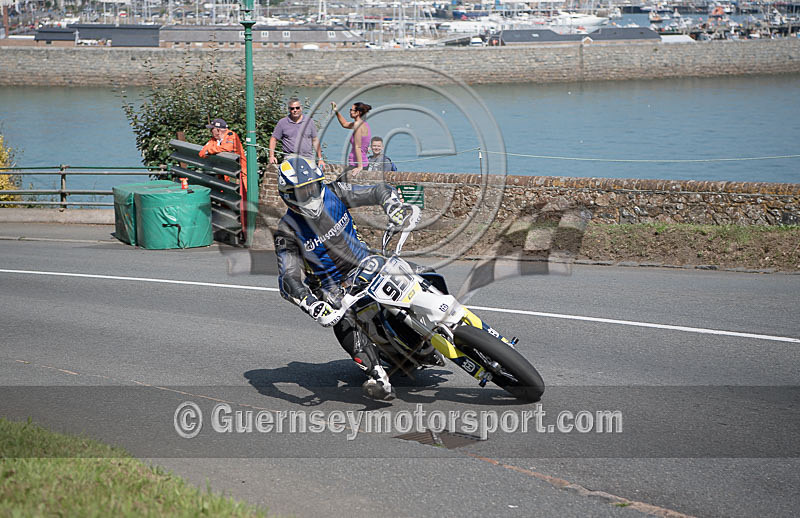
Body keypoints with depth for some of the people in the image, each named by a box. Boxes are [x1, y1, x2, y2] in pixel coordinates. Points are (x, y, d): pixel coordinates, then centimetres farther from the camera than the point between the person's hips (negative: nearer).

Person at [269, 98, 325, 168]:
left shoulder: (309, 122, 14)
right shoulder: (282, 122, 9)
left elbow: (315, 141, 17)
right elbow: (273, 139, 13)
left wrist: (320, 159, 13)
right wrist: (271, 156, 0)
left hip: (308, 159, 1)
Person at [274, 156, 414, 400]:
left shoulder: (334, 193, -7)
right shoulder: (287, 231, -15)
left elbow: (380, 191, -3)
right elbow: (288, 279, -24)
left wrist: (395, 207, -27)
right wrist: (309, 302, -44)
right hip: (333, 286, -3)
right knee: (345, 324, -33)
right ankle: (379, 378, -39)